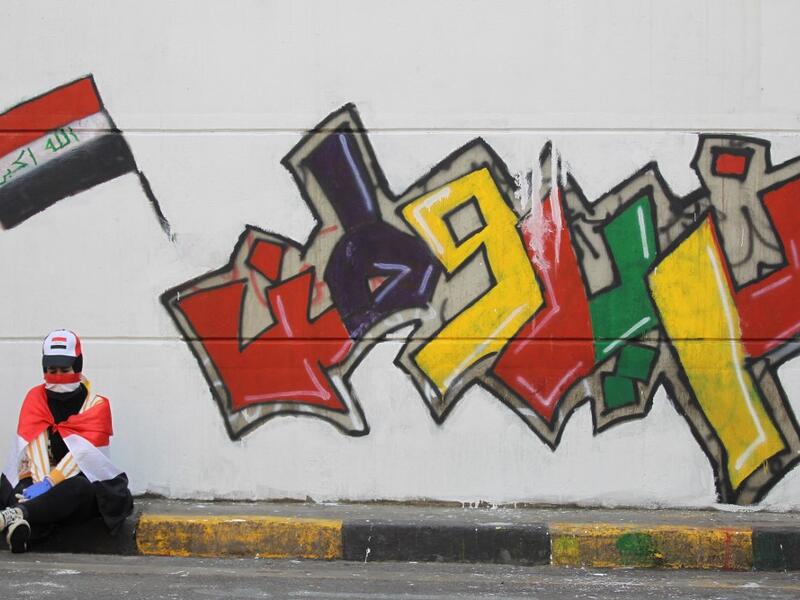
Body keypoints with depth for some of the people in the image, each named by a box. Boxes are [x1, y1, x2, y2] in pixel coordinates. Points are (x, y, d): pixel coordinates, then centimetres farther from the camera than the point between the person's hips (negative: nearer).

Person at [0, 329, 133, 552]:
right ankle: (19, 530, -64)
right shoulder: (36, 398, 6)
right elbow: (34, 442, -9)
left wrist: (49, 483, -29)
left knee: (81, 488, -39)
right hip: (42, 478, 3)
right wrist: (41, 482, -27)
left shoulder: (96, 404, -2)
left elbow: (83, 450, -16)